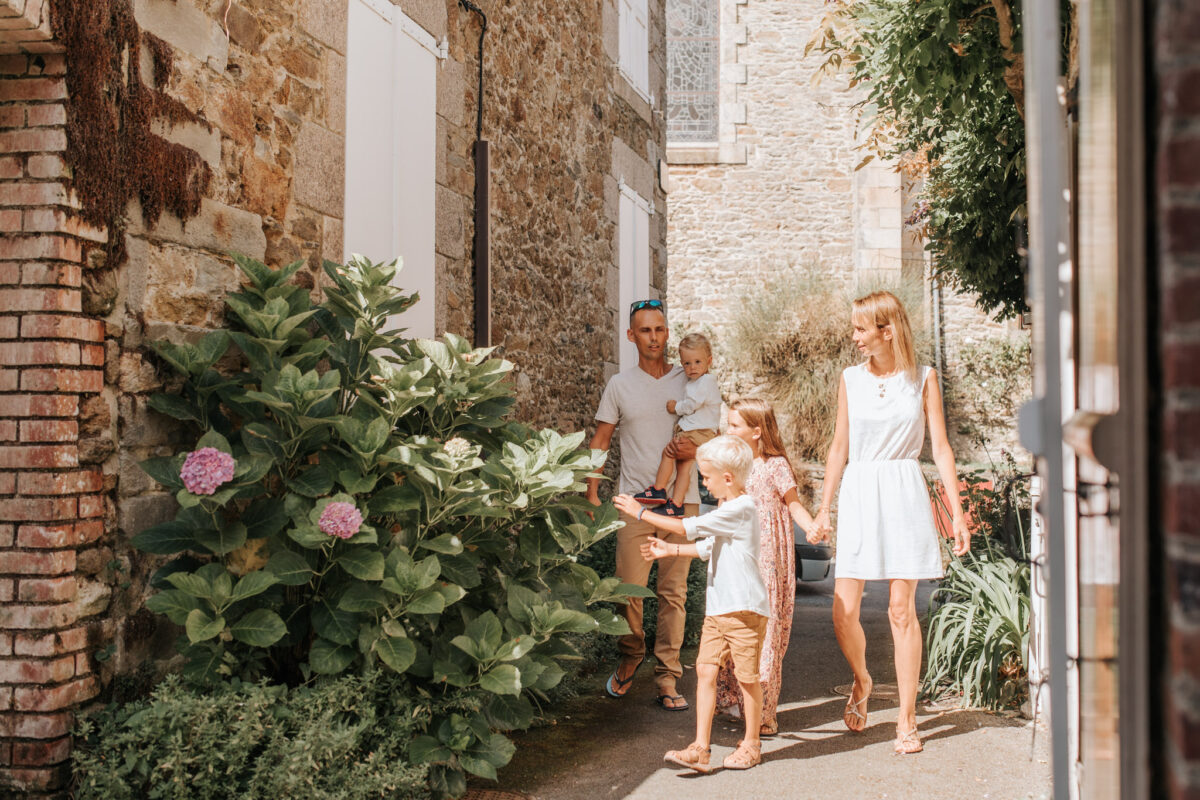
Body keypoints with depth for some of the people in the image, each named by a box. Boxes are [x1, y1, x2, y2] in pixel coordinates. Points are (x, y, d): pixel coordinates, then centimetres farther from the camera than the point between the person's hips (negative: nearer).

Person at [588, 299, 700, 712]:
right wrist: (592, 492, 3)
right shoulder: (620, 384, 7)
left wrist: (696, 450, -12)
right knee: (629, 587, -3)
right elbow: (600, 440, 10)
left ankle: (667, 678, 8)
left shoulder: (688, 381, 7)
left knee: (674, 591, 1)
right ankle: (630, 659, 22)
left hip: (681, 499, 0)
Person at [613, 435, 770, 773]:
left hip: (744, 608, -9)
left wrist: (641, 512, -14)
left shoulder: (741, 509, -17)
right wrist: (670, 550, 24)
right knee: (705, 670, 1)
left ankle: (751, 743, 20)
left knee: (746, 675, 4)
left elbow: (690, 528, -19)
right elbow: (708, 547, 29)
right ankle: (700, 748, 1)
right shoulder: (726, 510, 15)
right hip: (717, 607, 9)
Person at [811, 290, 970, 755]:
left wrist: (957, 512, -1)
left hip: (905, 495, -2)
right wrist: (823, 508, 10)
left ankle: (907, 719, 9)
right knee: (844, 611, -4)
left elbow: (940, 447, 3)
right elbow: (839, 447, 11)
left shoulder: (922, 379, 2)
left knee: (902, 609, -2)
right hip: (858, 494, 2)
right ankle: (861, 681, 27)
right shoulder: (851, 379, 7)